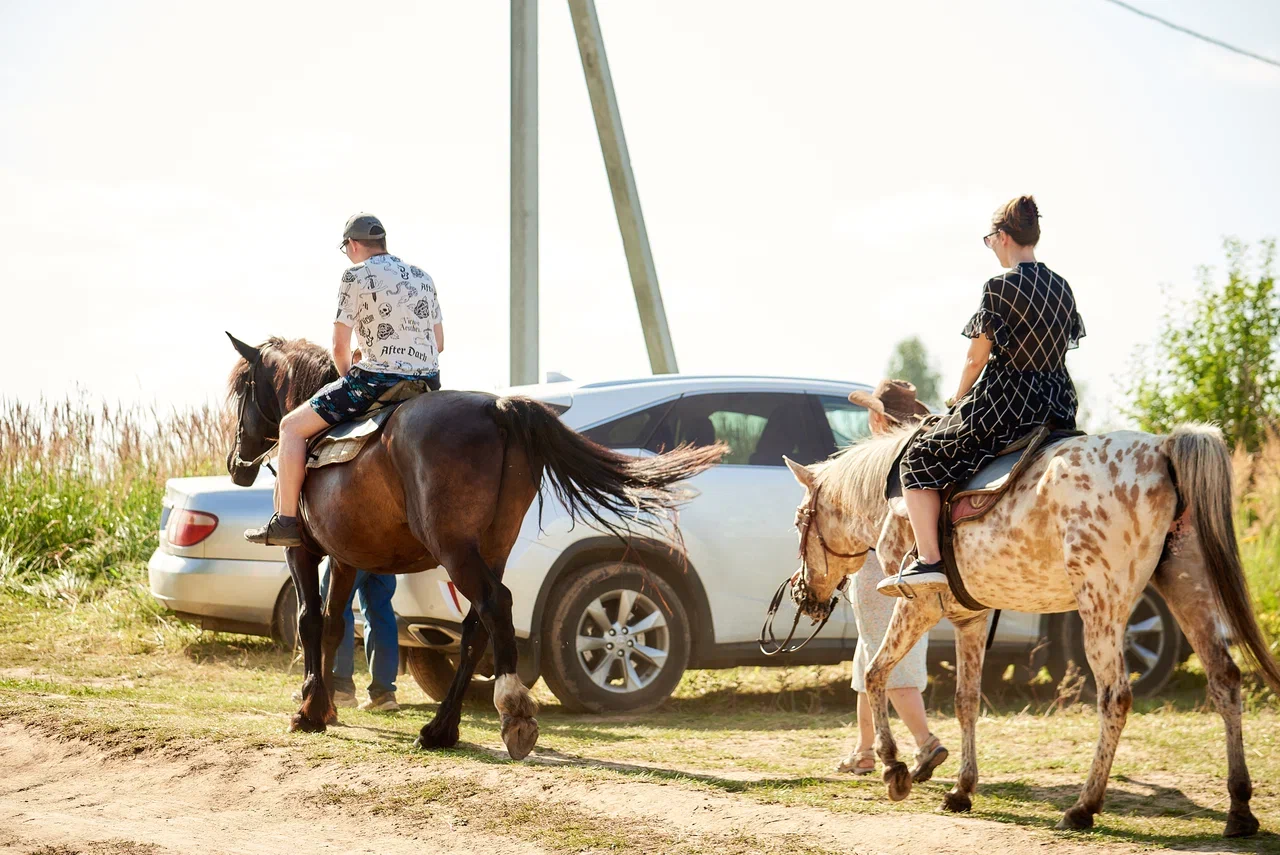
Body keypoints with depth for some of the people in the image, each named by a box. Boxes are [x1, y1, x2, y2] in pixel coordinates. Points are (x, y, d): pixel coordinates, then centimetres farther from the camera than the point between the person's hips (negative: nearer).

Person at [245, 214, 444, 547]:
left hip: (376, 380, -6)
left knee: (293, 426, 6)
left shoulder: (356, 276, -5)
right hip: (428, 383, 6)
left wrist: (350, 380, 13)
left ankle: (286, 521, 0)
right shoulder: (422, 277, 14)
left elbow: (340, 347, -4)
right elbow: (439, 342, 19)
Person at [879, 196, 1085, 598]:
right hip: (1056, 407, 8)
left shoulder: (1000, 287, -12)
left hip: (1005, 403, -7)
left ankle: (929, 561, -8)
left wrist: (957, 401, 8)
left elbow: (976, 358, -9)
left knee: (920, 459, 4)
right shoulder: (1062, 288, 9)